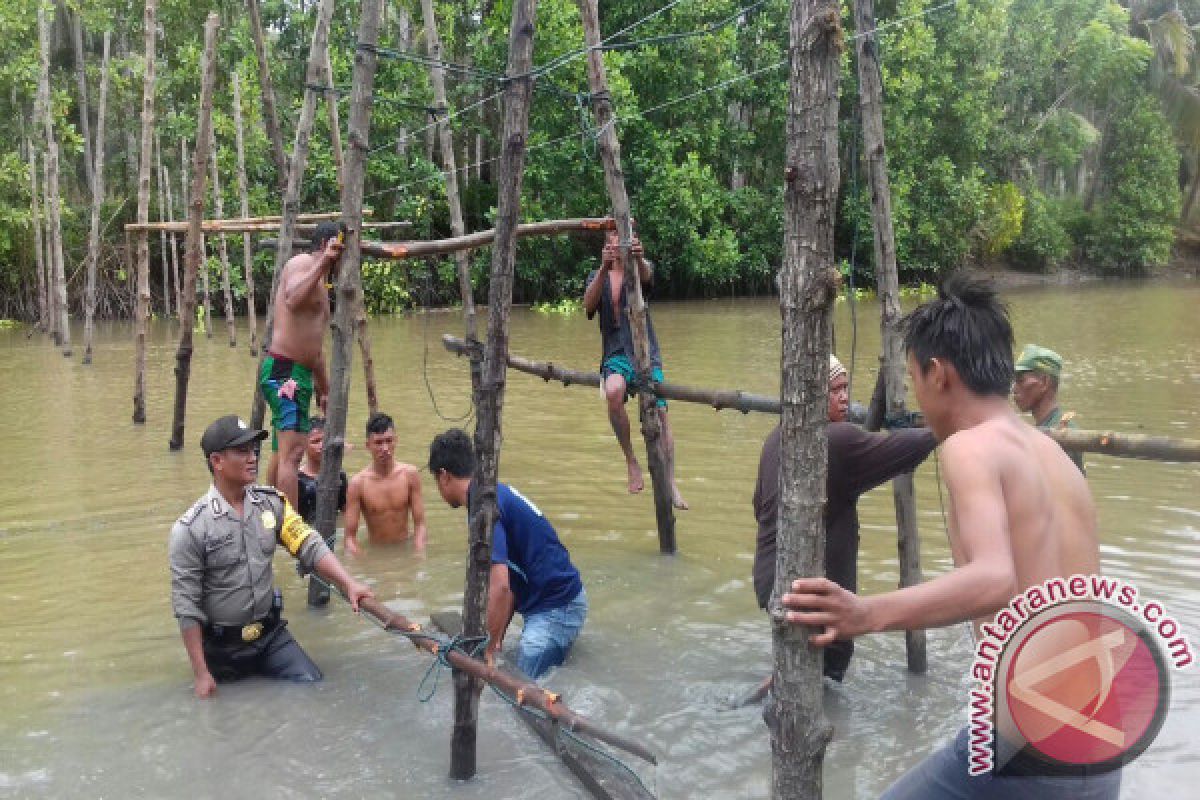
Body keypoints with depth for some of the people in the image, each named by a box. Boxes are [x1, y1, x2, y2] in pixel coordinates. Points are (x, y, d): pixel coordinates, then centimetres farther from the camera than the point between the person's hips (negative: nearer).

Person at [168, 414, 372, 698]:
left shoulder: (272, 503, -4)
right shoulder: (190, 529, -17)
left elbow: (311, 546, -10)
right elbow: (186, 606, -13)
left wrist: (349, 584, -27)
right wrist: (200, 673, -14)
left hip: (271, 634, 3)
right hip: (221, 646, -3)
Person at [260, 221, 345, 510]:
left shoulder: (321, 283, 24)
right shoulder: (302, 263, -4)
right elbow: (293, 299, -29)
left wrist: (325, 391, 30)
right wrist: (324, 261, -28)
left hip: (299, 373, 11)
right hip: (285, 370, -11)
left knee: (283, 454, 16)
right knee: (293, 453, -18)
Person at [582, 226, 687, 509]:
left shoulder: (641, 266, 5)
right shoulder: (597, 276, 9)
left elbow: (646, 276, -22)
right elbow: (588, 305, -13)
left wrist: (639, 259, -47)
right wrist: (604, 268, -29)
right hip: (615, 355, 0)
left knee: (660, 413, -6)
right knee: (614, 392, -32)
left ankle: (671, 484, 10)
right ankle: (631, 461, -14)